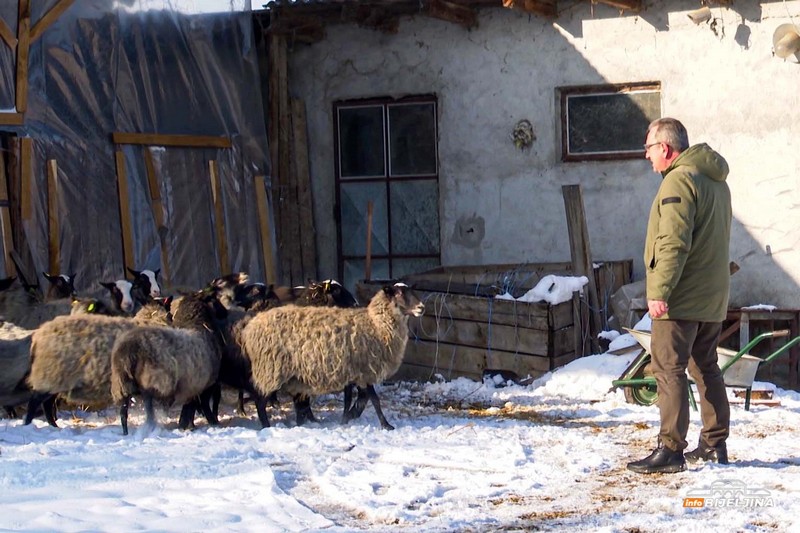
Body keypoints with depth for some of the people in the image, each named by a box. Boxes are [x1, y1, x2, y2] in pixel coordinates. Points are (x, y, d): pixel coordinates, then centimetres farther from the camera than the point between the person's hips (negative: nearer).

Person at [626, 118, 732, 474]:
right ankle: (715, 445, 19)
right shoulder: (716, 180, 17)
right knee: (706, 368, 16)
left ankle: (670, 451, -11)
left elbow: (674, 244, -23)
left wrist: (659, 291, -22)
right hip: (713, 298, 10)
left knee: (668, 369, -8)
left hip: (681, 299, -10)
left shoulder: (679, 180, -15)